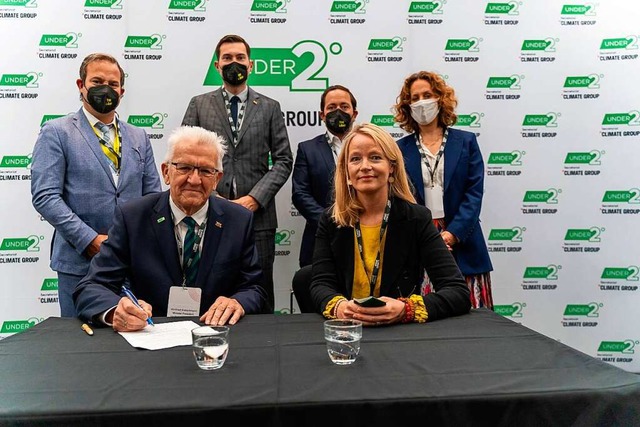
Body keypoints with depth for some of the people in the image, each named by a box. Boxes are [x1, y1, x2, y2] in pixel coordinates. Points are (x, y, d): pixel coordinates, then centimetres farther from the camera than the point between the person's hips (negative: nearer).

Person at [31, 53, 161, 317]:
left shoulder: (139, 137, 13)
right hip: (79, 261, -3)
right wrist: (90, 240, -16)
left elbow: (153, 195, 11)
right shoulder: (56, 132, 1)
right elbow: (44, 196, -8)